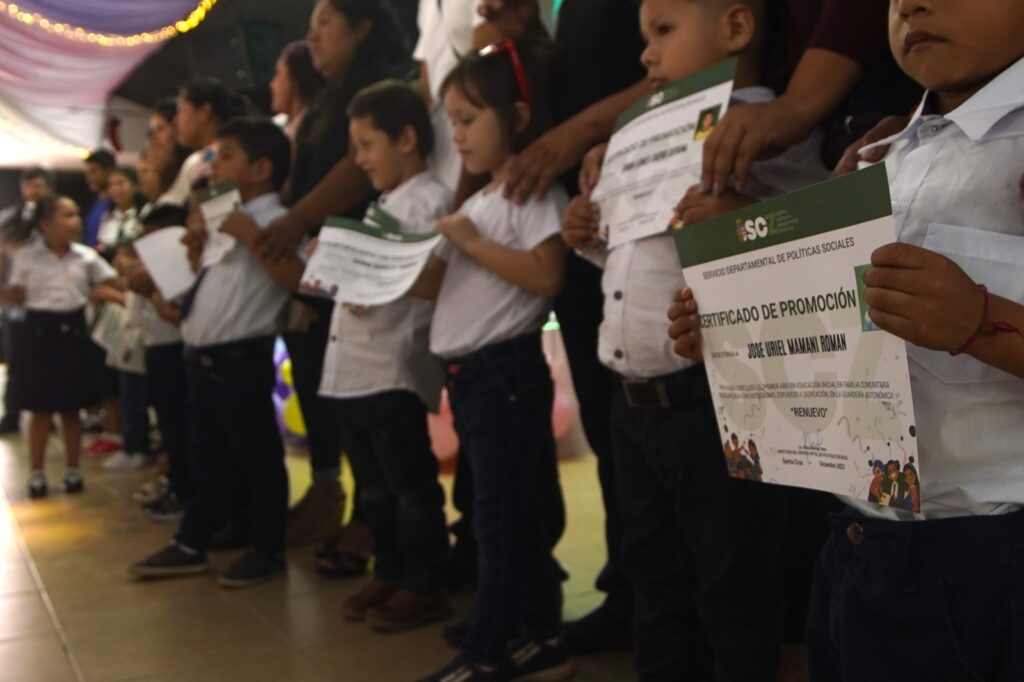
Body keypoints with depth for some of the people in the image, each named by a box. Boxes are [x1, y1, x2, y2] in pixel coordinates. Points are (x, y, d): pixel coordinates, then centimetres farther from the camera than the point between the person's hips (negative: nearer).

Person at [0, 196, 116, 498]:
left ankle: (72, 470, 21)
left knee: (71, 409, 9)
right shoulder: (27, 256, -3)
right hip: (40, 331, -1)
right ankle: (37, 474, 15)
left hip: (73, 330, 1)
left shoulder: (85, 256, 1)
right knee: (41, 410, 4)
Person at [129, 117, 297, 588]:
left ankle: (266, 551, 16)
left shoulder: (273, 222, -12)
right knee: (208, 456, 18)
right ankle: (191, 545, 29)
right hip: (201, 356, 9)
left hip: (240, 360, -9)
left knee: (256, 456, 4)